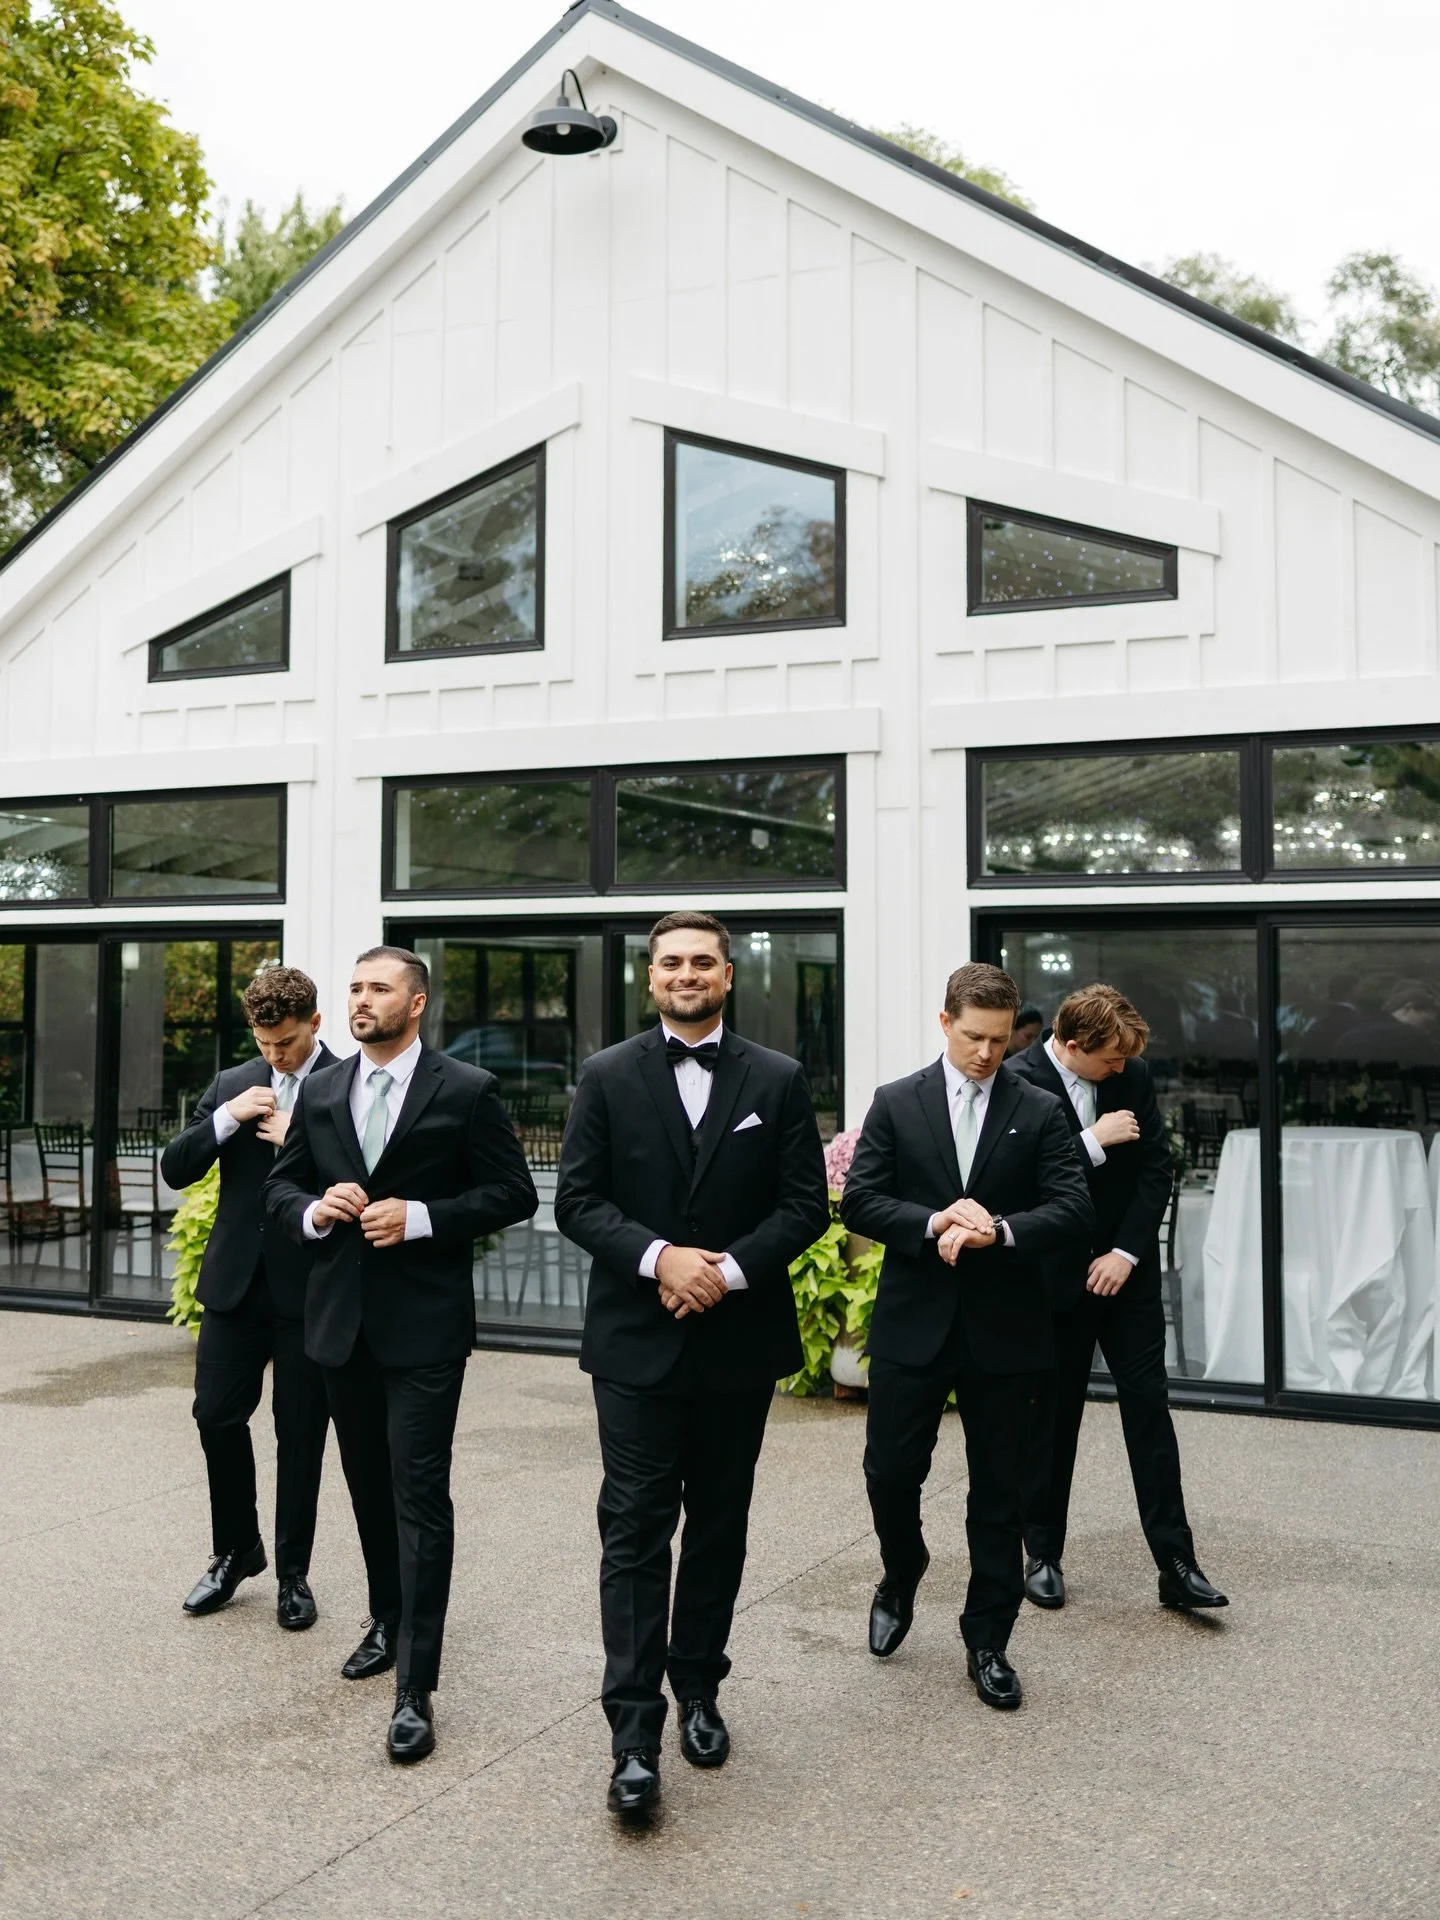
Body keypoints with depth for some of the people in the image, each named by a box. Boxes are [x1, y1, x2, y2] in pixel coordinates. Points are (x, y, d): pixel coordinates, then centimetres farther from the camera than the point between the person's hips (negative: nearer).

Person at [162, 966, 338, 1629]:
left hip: (310, 1289, -4)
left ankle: (292, 1573, 22)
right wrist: (226, 1118, -11)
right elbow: (175, 1169, 3)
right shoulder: (232, 1085, 9)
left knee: (300, 1434, 6)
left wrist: (302, 1140, -21)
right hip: (237, 1280, 4)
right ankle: (236, 1550, 29)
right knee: (216, 1415, 7)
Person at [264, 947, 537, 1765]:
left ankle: (416, 1688, -1)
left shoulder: (467, 1091, -7)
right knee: (368, 1483, 18)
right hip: (341, 1319, 6)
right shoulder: (321, 1094, 8)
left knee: (419, 1496, -6)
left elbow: (513, 1194, -7)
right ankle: (389, 1619, 39)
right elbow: (281, 1184, 14)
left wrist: (420, 1218, -18)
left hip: (424, 1325, -5)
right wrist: (315, 1210, -9)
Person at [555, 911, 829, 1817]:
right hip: (636, 1340, -1)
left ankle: (700, 1691, 30)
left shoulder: (779, 1080, 2)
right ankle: (636, 1735, 2)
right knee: (635, 1531, -3)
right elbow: (578, 1199, -3)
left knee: (719, 1527, 14)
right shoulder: (608, 1076, 1)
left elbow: (806, 1205, -2)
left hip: (739, 1340, 1)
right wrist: (658, 1257, -18)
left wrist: (728, 1269, -15)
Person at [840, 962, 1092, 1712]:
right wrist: (935, 1223, -19)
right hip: (912, 1322, 0)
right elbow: (859, 1202, -4)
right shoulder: (896, 1104, 2)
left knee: (998, 1494, 7)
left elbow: (1073, 1211, -6)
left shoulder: (1038, 1111, 1)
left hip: (1005, 1328, 0)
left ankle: (987, 1643, 22)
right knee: (890, 1471, 3)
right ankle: (900, 1582, 34)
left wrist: (997, 1231, -22)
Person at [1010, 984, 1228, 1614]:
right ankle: (1043, 1555, 23)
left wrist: (1127, 1252, -8)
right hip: (1055, 1279, -3)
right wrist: (1095, 1142, -22)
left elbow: (1156, 1167, 1)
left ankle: (1175, 1564, 8)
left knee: (1150, 1407, 2)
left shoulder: (1132, 1076, -1)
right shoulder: (1018, 1084, -14)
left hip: (1124, 1270, 3)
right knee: (1052, 1416, 8)